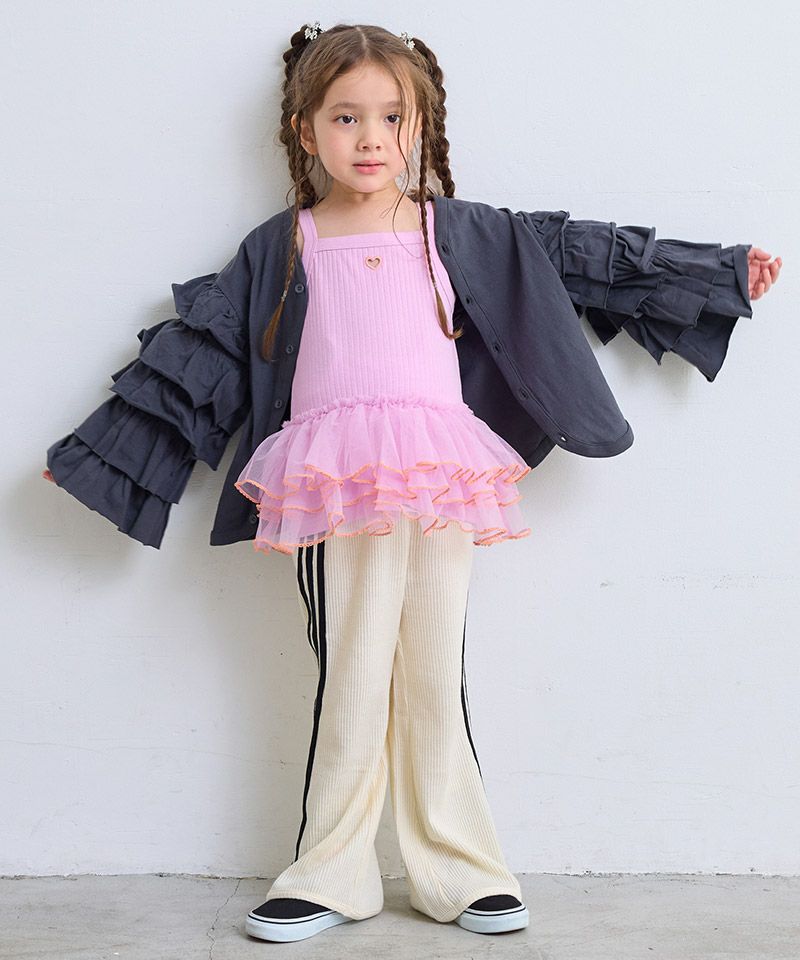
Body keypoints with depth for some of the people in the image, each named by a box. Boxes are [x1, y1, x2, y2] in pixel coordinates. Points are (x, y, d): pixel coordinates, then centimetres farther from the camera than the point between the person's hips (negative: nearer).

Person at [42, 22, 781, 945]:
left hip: (440, 481, 1)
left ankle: (457, 868, 16)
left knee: (436, 676, 5)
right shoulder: (289, 243, 11)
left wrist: (721, 269, 20)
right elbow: (197, 346, 14)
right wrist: (96, 449, 15)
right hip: (337, 482, -1)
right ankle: (331, 875, 13)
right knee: (349, 677, 0)